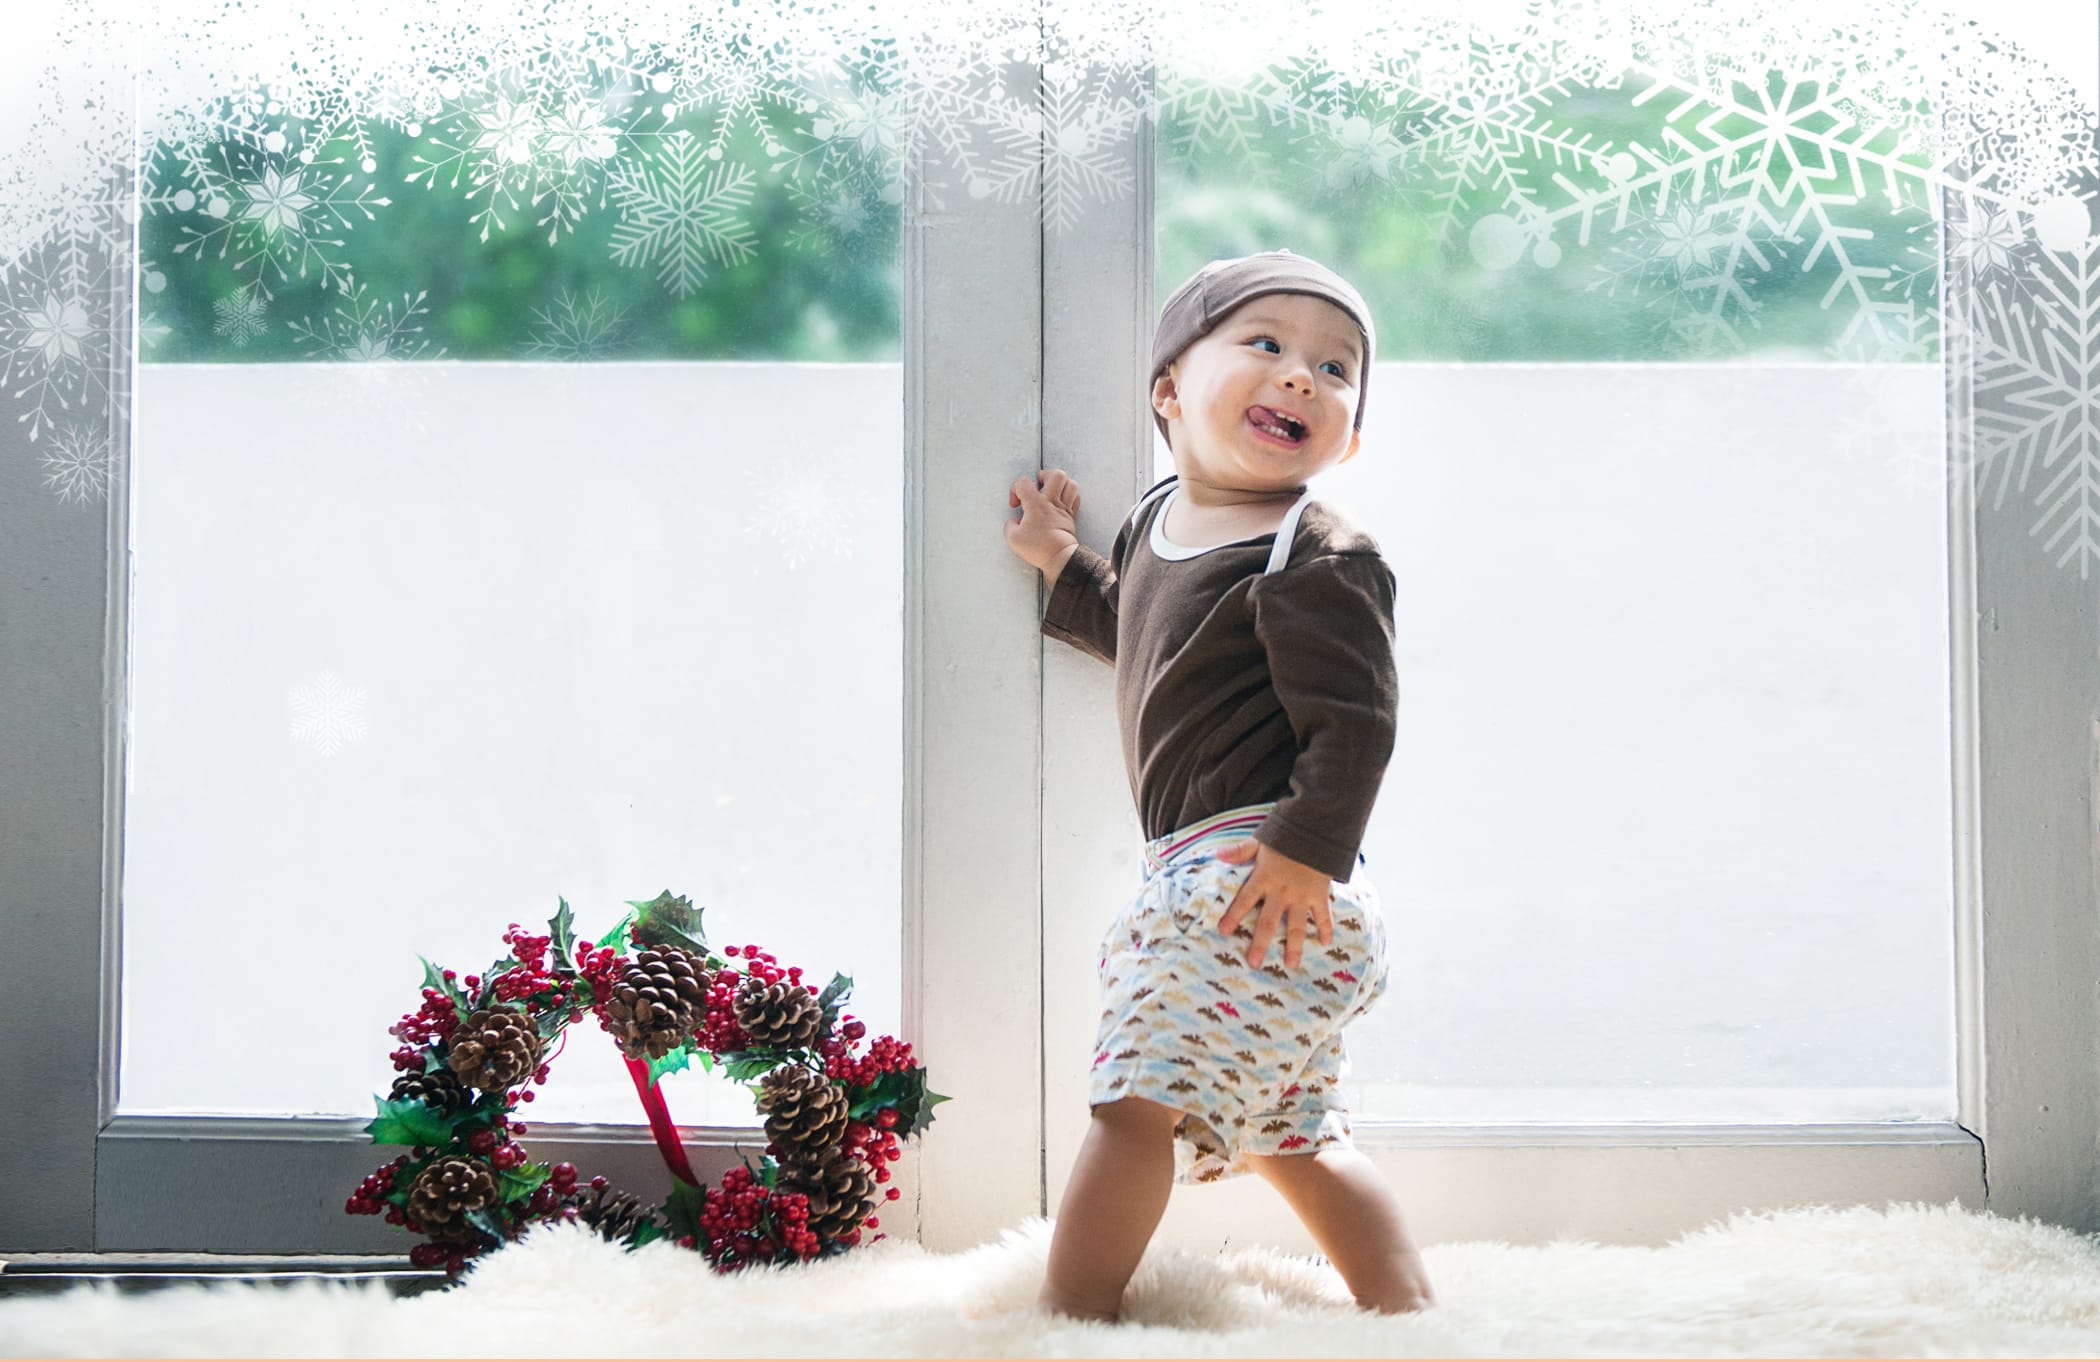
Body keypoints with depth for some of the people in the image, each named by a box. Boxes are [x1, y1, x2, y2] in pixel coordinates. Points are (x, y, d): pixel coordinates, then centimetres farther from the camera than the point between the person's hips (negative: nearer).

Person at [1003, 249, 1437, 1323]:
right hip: (1200, 872, 10)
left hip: (1262, 873, -10)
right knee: (1291, 1132, 17)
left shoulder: (1319, 562, -14)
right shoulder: (1158, 518, 14)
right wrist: (1064, 567, 24)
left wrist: (1307, 848, -25)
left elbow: (1356, 720, -19)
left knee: (1138, 1093, -12)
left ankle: (1071, 1312, -4)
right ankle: (1408, 1308, 22)